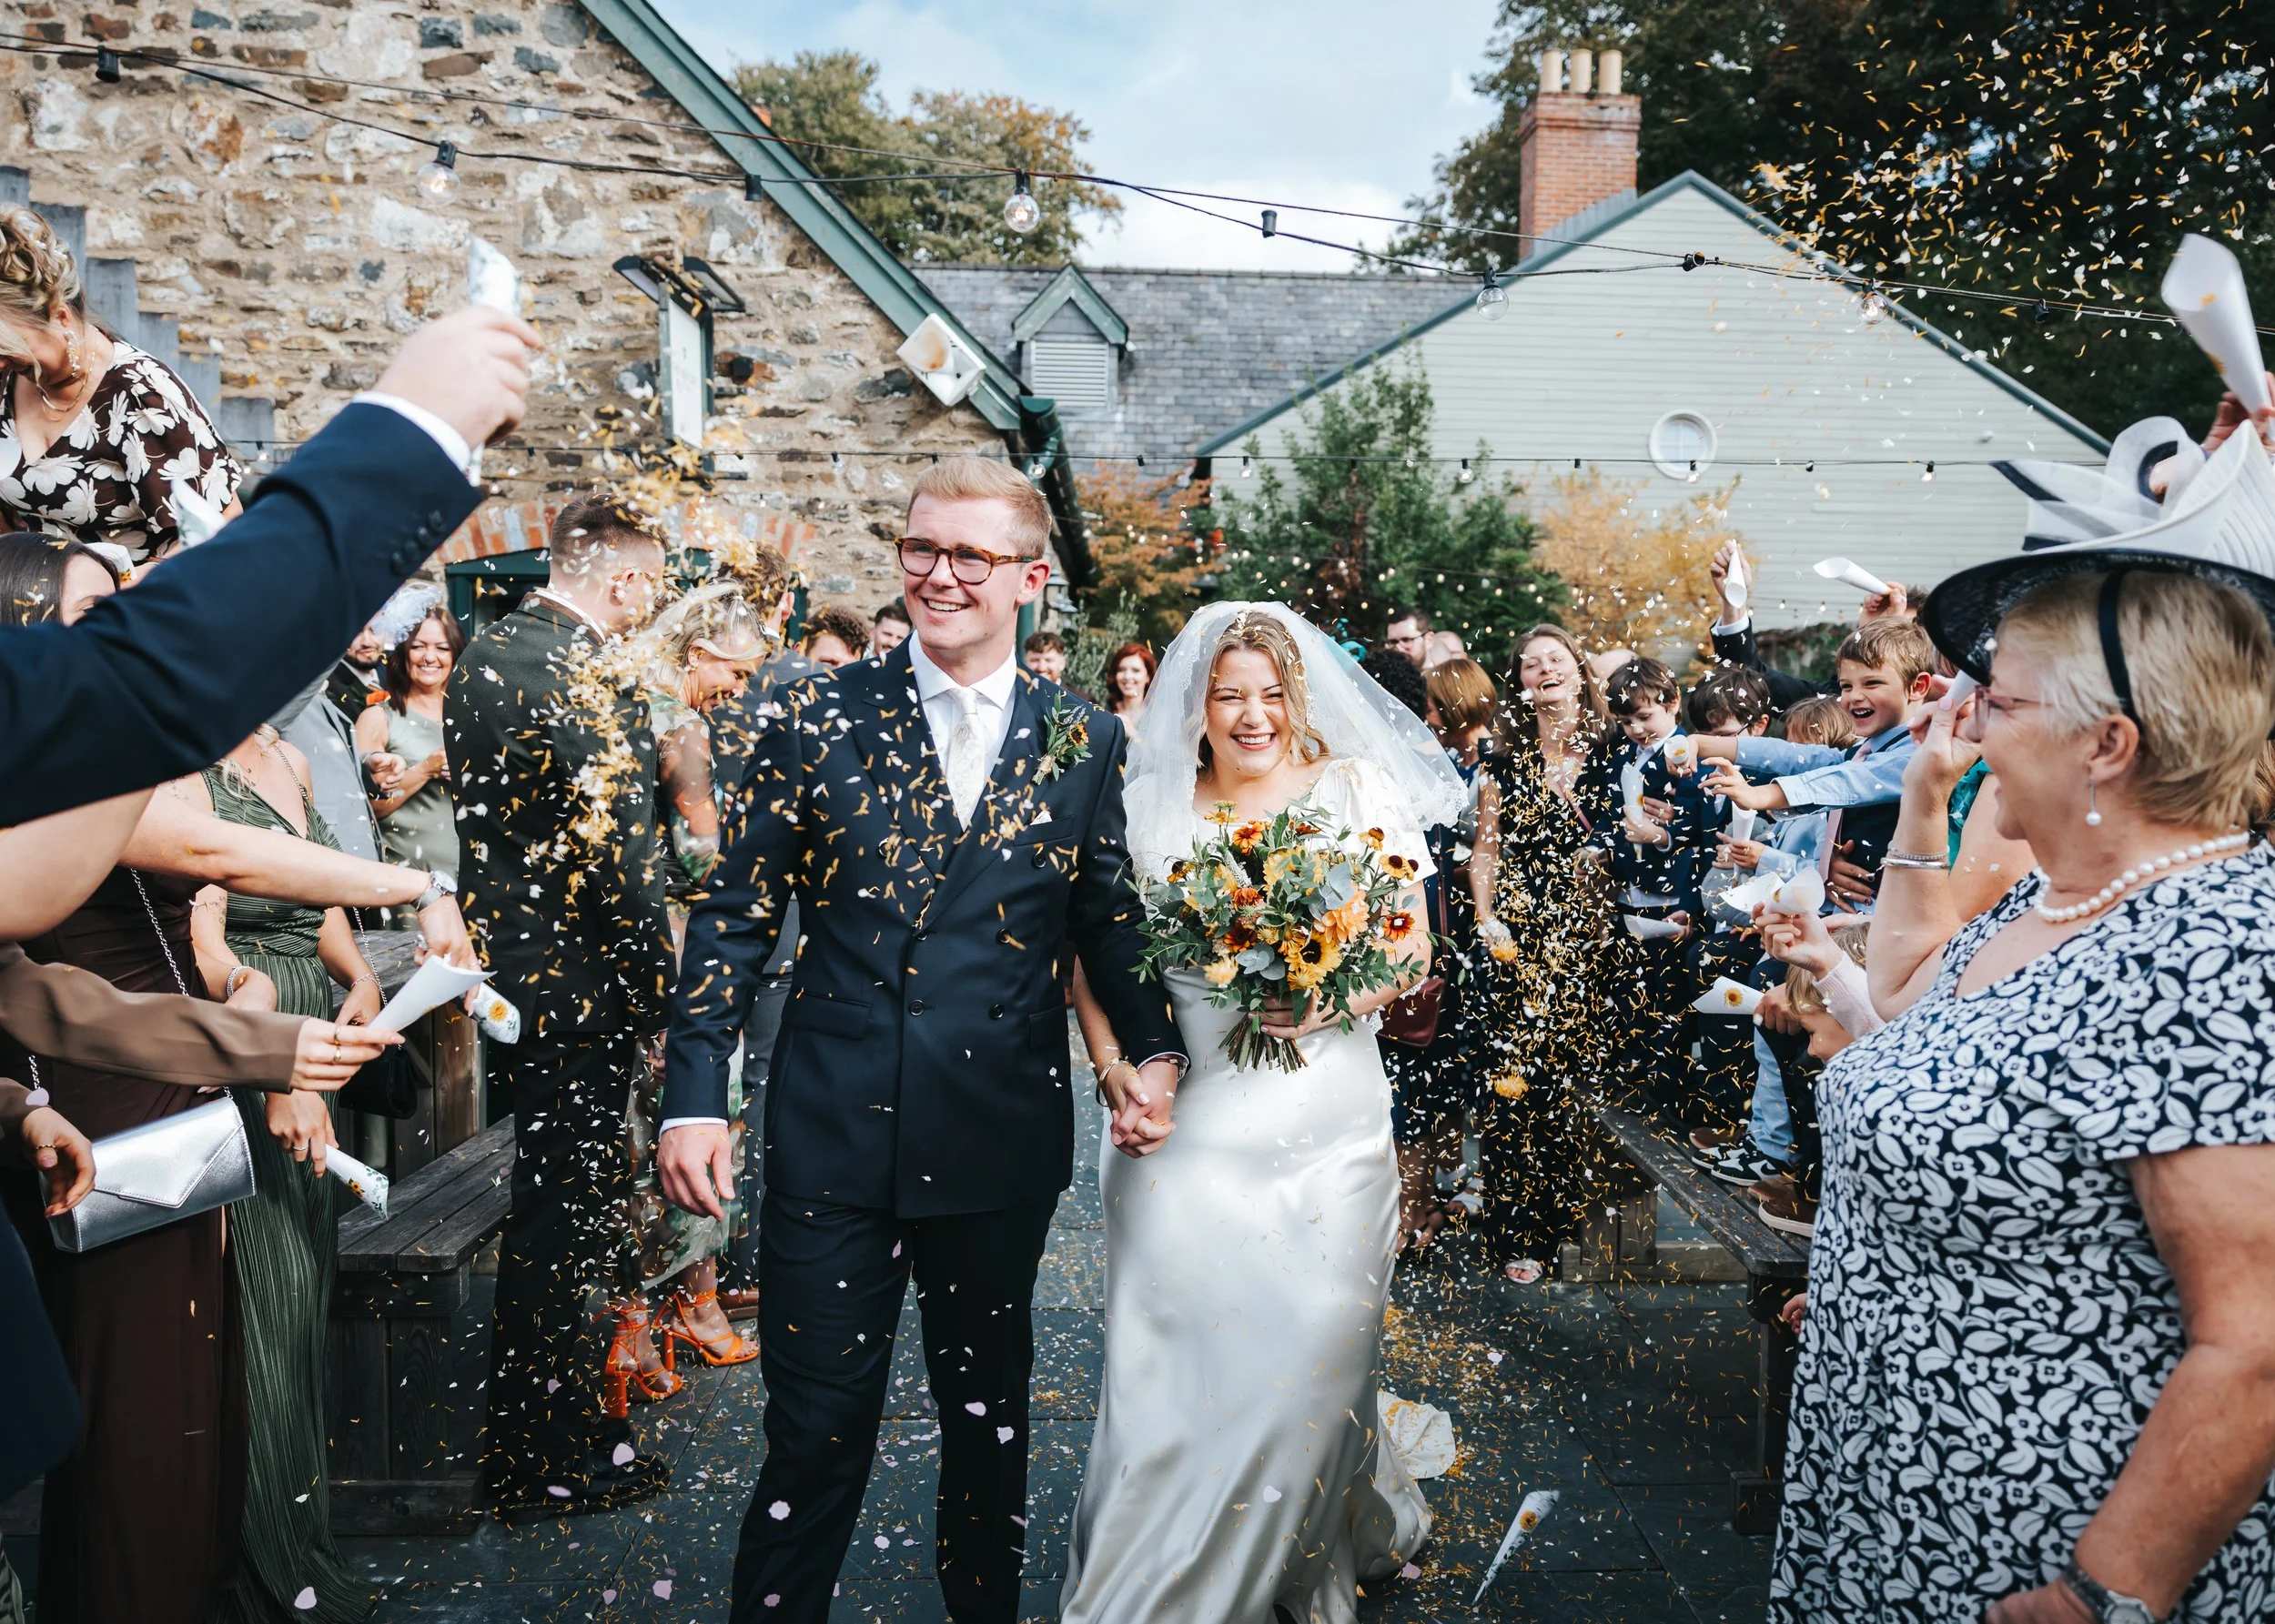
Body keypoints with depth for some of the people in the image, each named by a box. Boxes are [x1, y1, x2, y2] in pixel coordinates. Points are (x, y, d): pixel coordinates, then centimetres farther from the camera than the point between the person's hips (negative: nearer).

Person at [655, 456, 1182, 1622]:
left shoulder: (1084, 741, 2)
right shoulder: (813, 718, -2)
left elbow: (1109, 919, 7)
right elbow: (734, 917, -1)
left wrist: (1153, 1051, -9)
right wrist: (694, 1097, -6)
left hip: (1002, 1137, 2)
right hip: (834, 1131, -1)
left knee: (990, 1406, 20)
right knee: (815, 1426, 6)